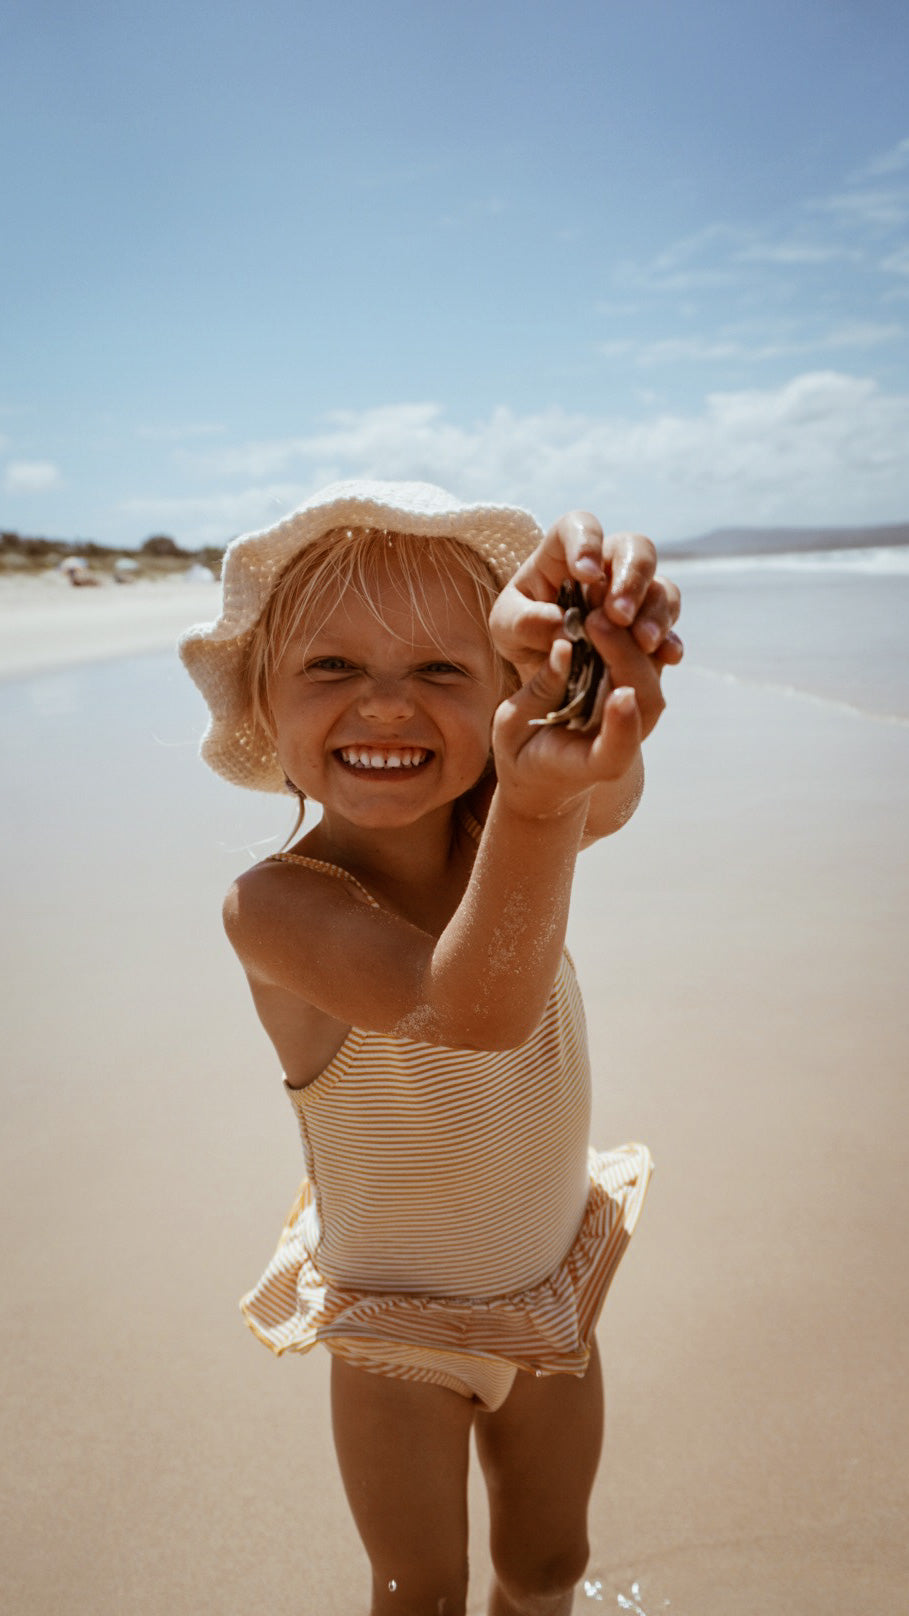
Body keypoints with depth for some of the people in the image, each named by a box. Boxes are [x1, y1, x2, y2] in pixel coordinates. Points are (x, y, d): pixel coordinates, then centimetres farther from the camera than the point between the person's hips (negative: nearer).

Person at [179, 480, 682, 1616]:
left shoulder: (498, 828, -18)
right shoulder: (275, 905, -29)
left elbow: (608, 796, -41)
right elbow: (468, 1009, -45)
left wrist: (581, 664, -65)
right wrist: (539, 806, -65)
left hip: (555, 1294, 4)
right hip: (397, 1333, -3)